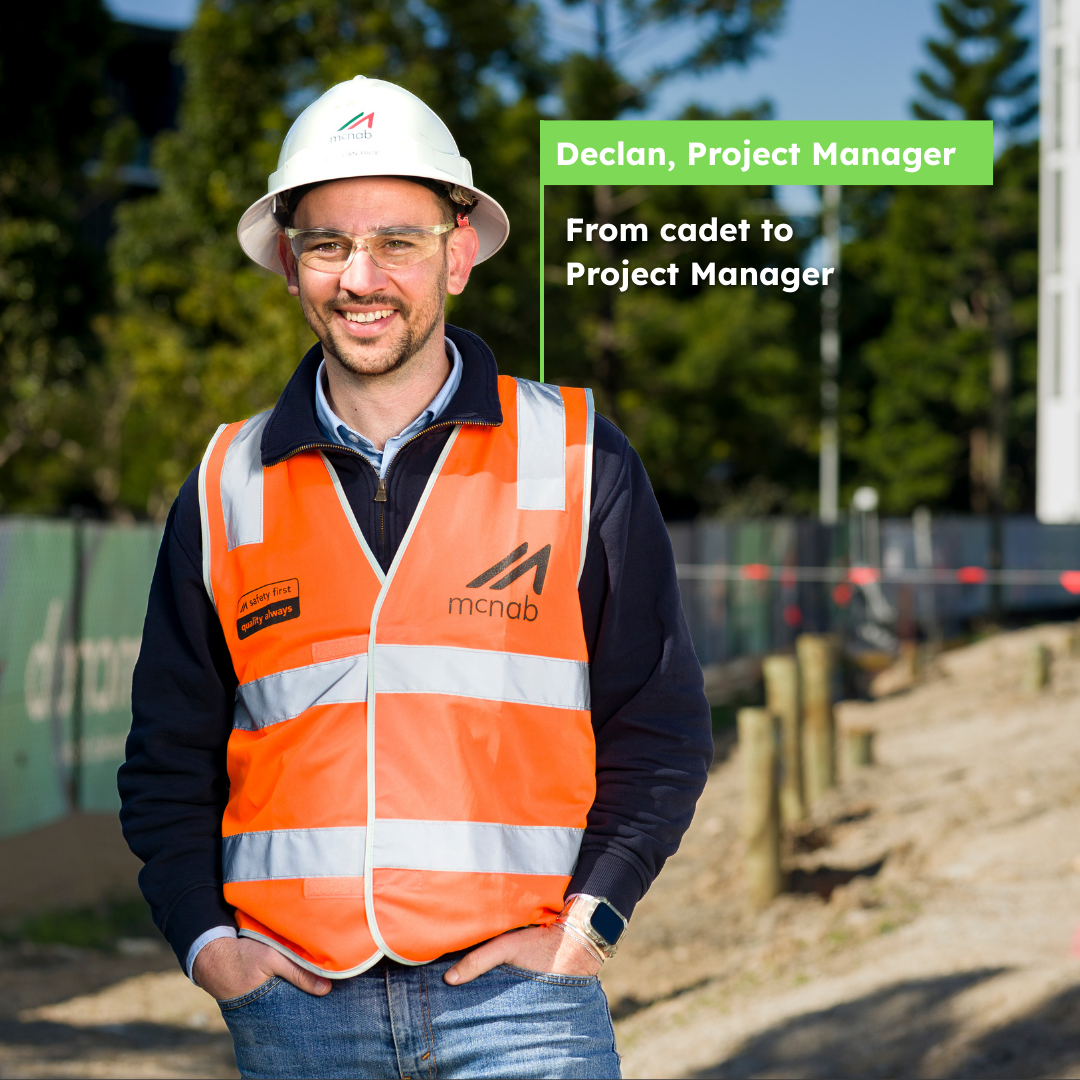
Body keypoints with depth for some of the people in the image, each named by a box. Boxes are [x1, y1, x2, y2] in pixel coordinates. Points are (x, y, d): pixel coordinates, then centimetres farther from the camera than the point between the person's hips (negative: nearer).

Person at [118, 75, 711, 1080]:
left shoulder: (579, 458, 5)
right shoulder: (228, 488, 9)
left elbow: (660, 725, 6)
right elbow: (168, 754, 14)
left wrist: (586, 923, -5)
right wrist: (204, 940, 1)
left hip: (516, 996, -1)